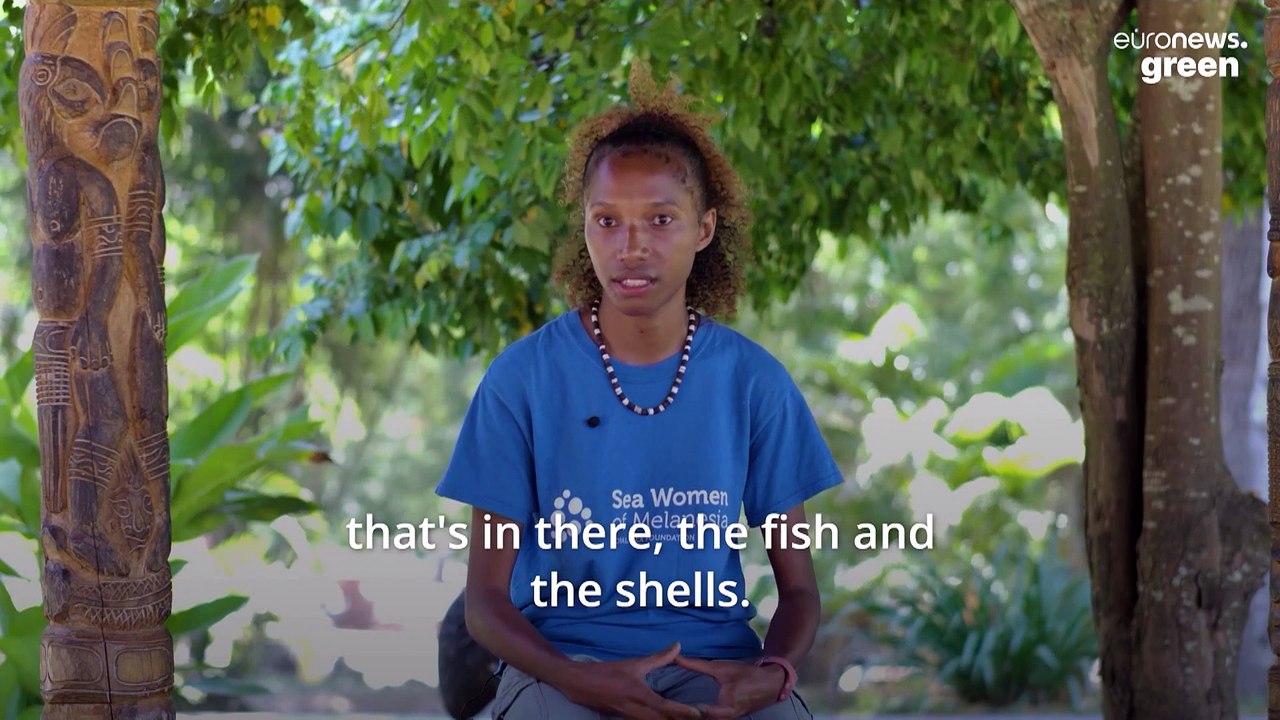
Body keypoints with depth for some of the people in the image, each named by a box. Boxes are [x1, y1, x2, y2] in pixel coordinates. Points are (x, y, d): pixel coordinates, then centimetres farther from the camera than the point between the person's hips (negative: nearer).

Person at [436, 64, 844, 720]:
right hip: (562, 660, -2)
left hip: (716, 660, 2)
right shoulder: (522, 377, -2)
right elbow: (485, 599, 0)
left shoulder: (754, 381, 3)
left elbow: (797, 585, 8)